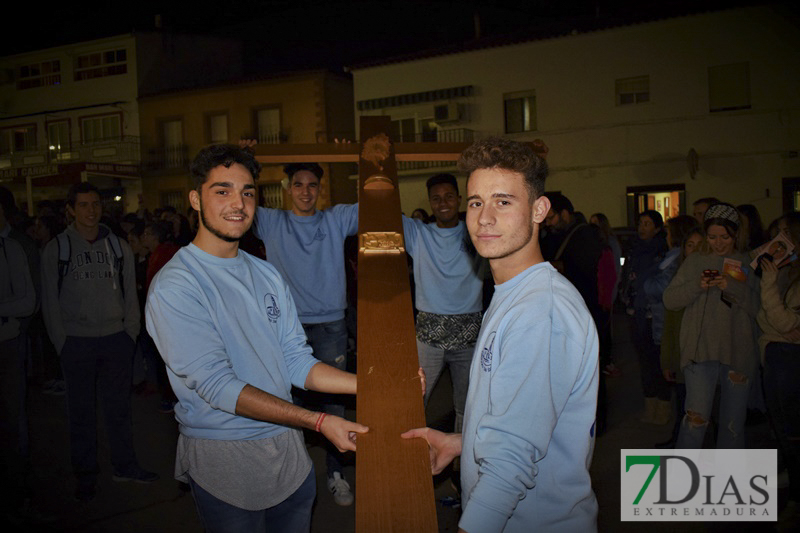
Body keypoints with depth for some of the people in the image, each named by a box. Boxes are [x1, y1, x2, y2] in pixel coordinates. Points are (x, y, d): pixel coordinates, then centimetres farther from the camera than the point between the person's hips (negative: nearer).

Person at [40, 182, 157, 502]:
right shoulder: (56, 249, -1)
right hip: (76, 343, -2)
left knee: (119, 407, 10)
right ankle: (86, 474, 20)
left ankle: (124, 464, 24)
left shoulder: (119, 247, 6)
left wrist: (131, 334, 3)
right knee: (82, 412, 7)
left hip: (116, 340, 2)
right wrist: (62, 343, -4)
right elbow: (50, 301, 1)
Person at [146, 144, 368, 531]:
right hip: (224, 460, -6)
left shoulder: (267, 275, 7)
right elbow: (218, 386, -21)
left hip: (288, 449, 6)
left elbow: (296, 363, 3)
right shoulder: (174, 287, -15)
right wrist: (318, 421, -26)